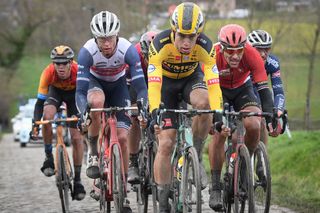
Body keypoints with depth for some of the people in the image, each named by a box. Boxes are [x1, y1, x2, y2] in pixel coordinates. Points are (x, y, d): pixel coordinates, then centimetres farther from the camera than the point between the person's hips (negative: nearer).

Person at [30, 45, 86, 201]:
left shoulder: (79, 72, -38)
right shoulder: (48, 73, -35)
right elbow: (40, 100, -30)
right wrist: (35, 124, -42)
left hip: (74, 93, 0)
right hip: (55, 90, 1)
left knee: (76, 137, -7)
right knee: (47, 115, -32)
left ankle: (77, 180, 3)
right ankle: (49, 157, -14)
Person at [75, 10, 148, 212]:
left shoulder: (128, 50, -32)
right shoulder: (87, 51, -33)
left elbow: (141, 87, -31)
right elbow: (80, 91, -34)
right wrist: (83, 114, -50)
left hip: (118, 85, 1)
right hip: (95, 82, -1)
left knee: (122, 138, -10)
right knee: (96, 102, -39)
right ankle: (93, 153, -17)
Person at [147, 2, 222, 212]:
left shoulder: (205, 45, -30)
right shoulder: (160, 43, -34)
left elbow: (213, 83, -35)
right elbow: (153, 83, -40)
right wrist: (155, 113, -53)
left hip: (191, 78, 1)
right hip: (166, 81, -1)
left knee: (203, 103, -36)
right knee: (166, 143, -11)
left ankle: (196, 156, -14)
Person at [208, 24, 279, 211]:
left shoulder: (252, 55, -32)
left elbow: (263, 89, -33)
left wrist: (271, 118, -45)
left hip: (242, 89, 1)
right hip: (218, 90, -1)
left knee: (254, 126, -23)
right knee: (219, 133, -21)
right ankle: (215, 187, -12)